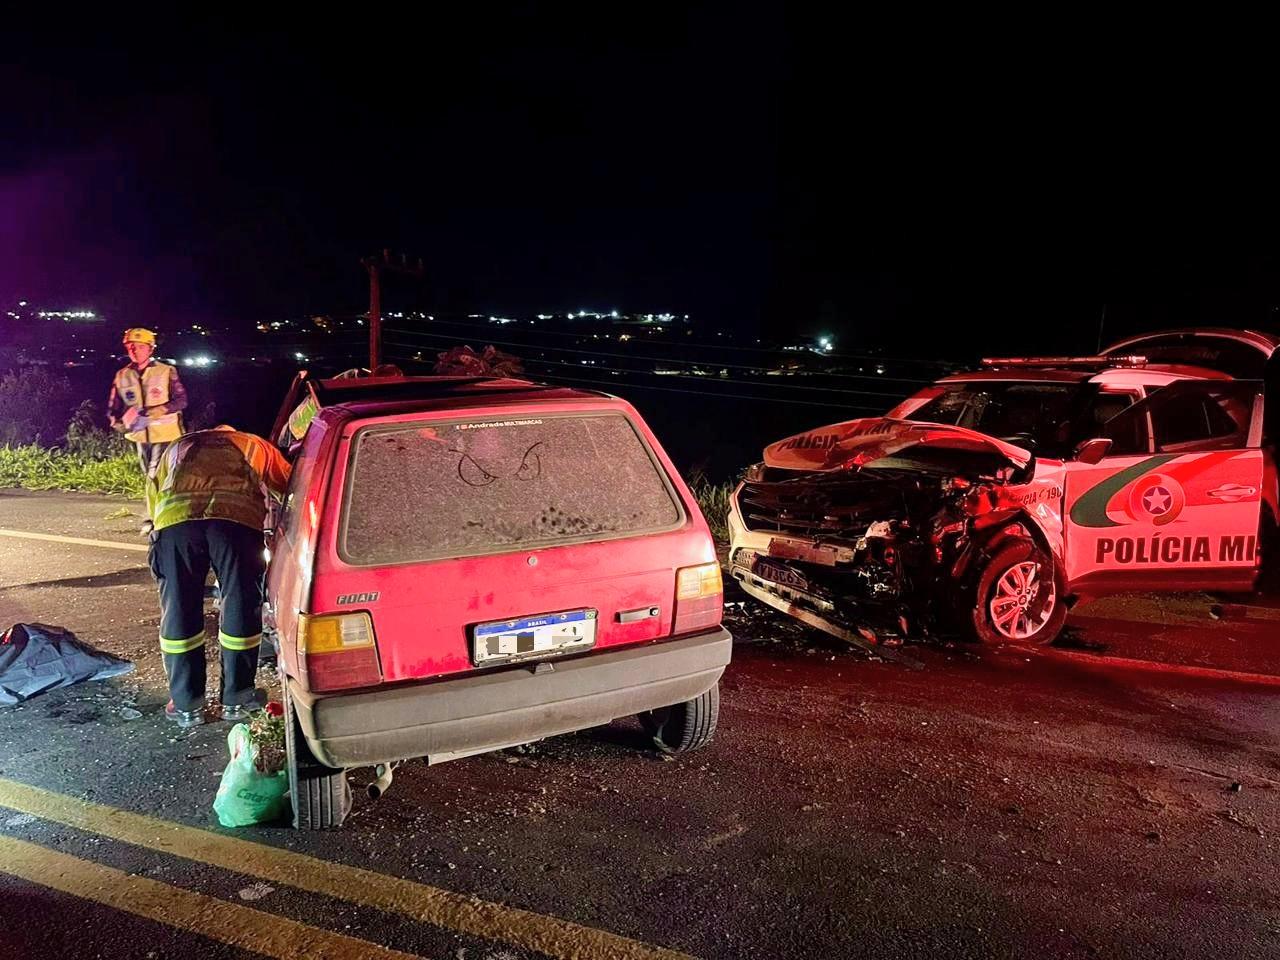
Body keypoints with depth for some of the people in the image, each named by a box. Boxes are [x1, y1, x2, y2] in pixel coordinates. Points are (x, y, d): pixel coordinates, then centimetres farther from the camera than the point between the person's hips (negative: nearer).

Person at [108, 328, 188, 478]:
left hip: (165, 434, -5)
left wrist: (158, 411, -23)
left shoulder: (167, 371, -6)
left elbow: (181, 400, -8)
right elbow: (113, 407, 11)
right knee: (148, 475, 16)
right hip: (140, 434, 5)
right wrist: (117, 423, -11)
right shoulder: (122, 375, 5)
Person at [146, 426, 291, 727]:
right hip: (238, 517, -1)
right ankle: (236, 700, 19)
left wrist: (157, 528, 39)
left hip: (174, 519, 2)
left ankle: (186, 706, 19)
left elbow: (153, 493, 30)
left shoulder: (178, 447, 38)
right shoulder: (256, 446, 34)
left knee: (179, 612, 11)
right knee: (241, 609, 11)